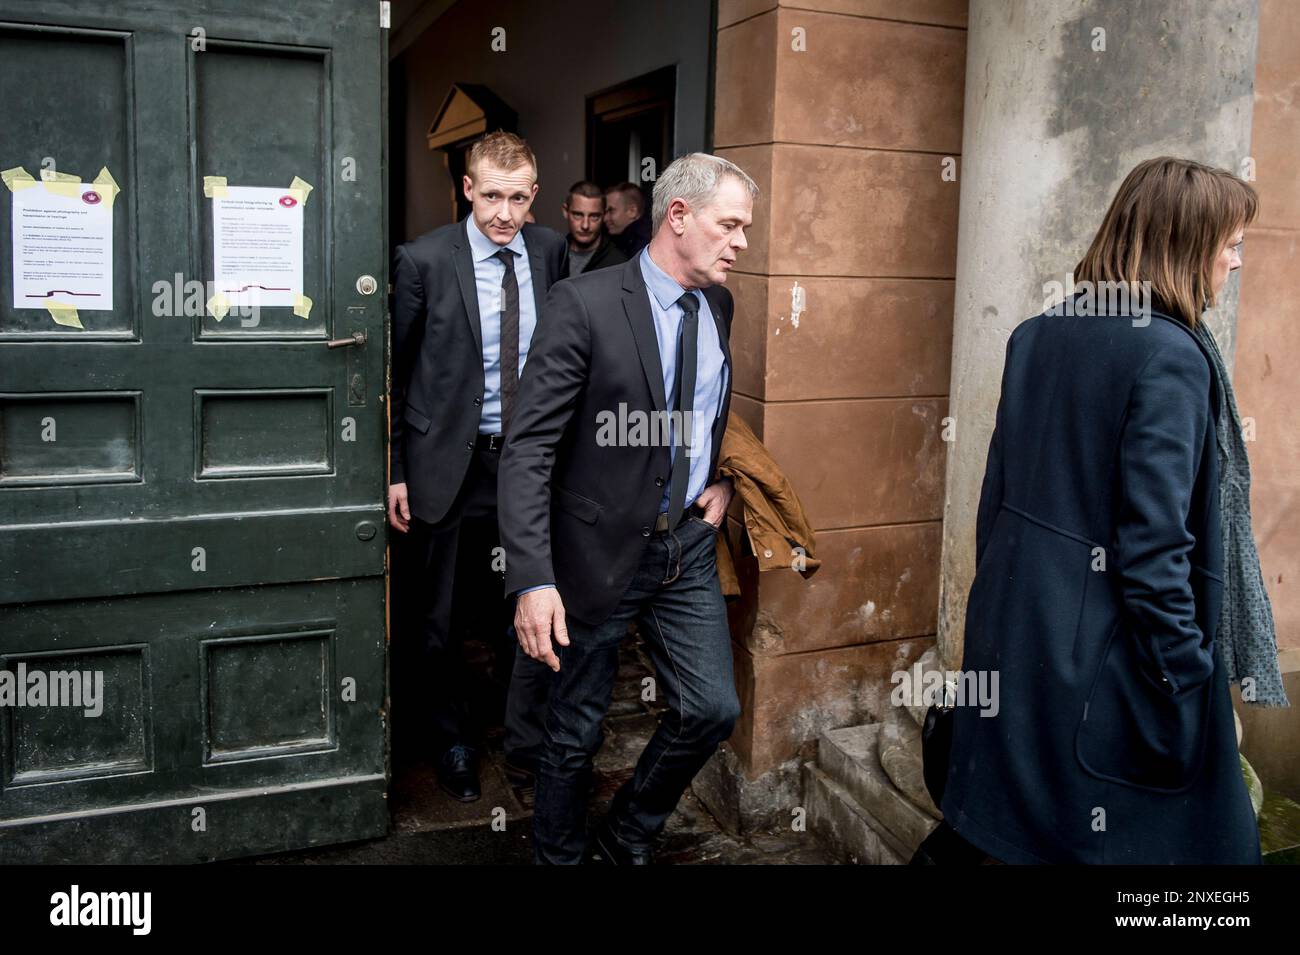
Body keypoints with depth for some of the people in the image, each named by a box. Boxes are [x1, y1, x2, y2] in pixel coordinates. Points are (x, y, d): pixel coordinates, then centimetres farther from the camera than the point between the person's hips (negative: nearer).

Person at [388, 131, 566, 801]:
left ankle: (526, 744, 27)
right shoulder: (424, 260, -9)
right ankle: (453, 745, 35)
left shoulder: (550, 251, 1)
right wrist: (395, 471, -5)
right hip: (451, 464, -2)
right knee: (442, 619, 12)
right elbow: (395, 372, -4)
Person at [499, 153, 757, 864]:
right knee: (576, 733, 9)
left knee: (713, 709, 5)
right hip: (601, 552, -5)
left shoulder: (719, 306, 5)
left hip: (688, 548, 6)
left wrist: (724, 481, 6)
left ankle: (626, 841, 30)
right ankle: (558, 853, 33)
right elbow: (529, 449, -19)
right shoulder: (585, 304, -16)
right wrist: (534, 579, -26)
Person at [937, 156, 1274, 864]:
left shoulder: (1036, 335, 5)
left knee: (998, 819, 19)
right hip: (1101, 652, -7)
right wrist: (1191, 684, -13)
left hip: (1013, 623, 7)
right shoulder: (1170, 355, -17)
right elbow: (1153, 545, -20)